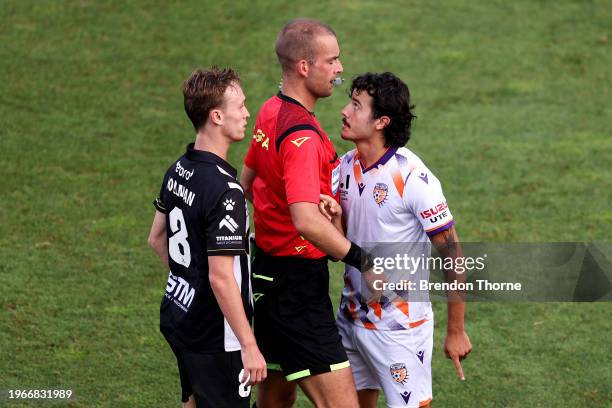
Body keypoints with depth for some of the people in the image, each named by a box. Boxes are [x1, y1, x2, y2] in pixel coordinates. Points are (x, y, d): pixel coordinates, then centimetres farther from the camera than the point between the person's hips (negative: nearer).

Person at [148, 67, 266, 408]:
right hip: (214, 335, -9)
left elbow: (157, 238, 16)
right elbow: (221, 277, -25)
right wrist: (249, 346, -20)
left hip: (177, 313, 9)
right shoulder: (224, 190, -25)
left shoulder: (179, 170, 3)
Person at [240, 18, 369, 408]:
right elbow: (306, 220, -34)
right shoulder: (302, 136, -22)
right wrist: (360, 258, -31)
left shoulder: (271, 111, 8)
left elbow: (247, 183, 23)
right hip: (298, 283, -10)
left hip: (267, 270, 10)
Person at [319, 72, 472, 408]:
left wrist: (456, 331, -12)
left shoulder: (413, 178, -19)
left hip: (400, 326, -7)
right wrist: (334, 217, -15)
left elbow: (451, 254, -15)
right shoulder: (347, 166, 3)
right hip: (352, 316, 7)